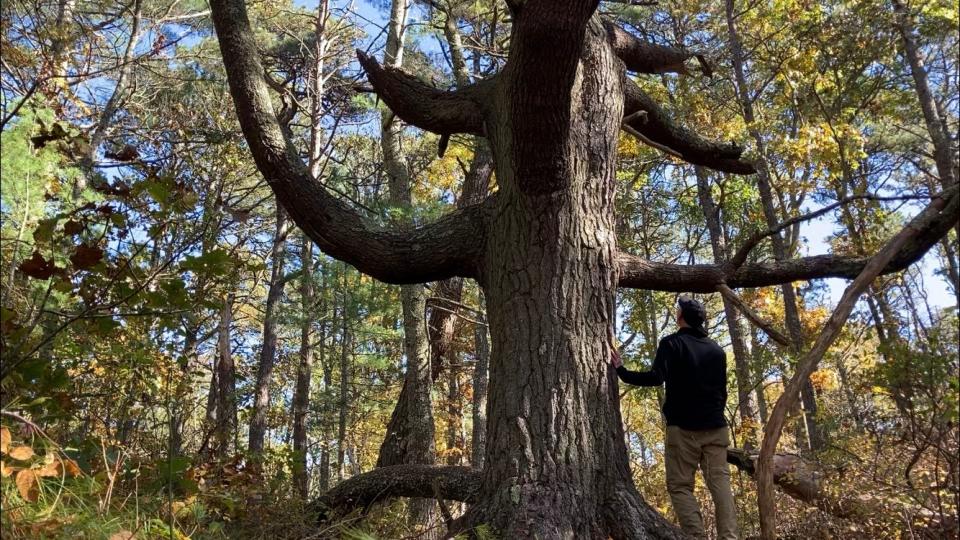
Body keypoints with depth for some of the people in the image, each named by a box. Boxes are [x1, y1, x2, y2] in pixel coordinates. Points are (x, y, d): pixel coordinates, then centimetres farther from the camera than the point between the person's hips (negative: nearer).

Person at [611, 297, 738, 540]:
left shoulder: (672, 343, -4)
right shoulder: (717, 349, 16)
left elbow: (656, 377, -17)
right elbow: (722, 391, 21)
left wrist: (622, 372, -7)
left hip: (683, 427, -5)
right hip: (715, 428, 5)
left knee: (680, 485, -3)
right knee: (720, 481, 2)